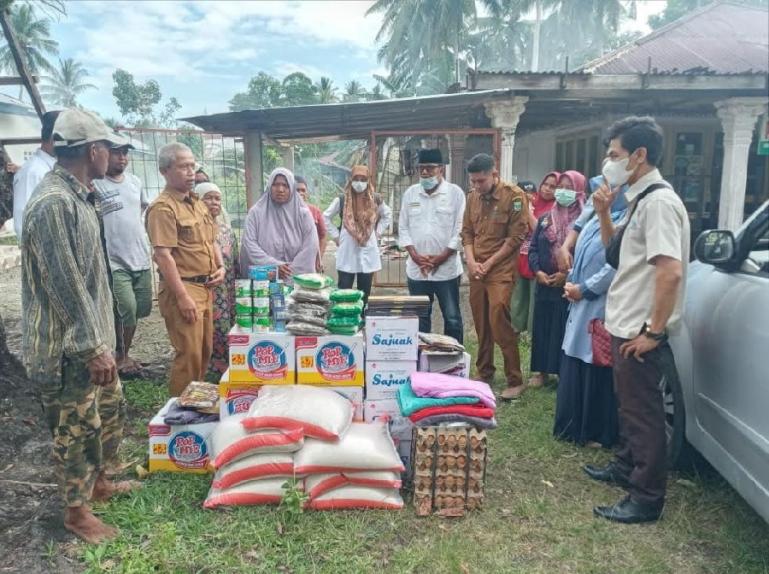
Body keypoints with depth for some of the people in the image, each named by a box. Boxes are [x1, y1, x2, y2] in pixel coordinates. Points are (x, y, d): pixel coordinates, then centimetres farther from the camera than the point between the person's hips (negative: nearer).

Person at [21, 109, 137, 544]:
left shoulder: (78, 196, 9)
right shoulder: (53, 204, -23)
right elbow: (65, 287, -25)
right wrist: (93, 348, -21)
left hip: (92, 336, 10)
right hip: (68, 347, -10)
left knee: (112, 410, 22)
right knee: (77, 429, 6)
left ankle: (100, 482, 42)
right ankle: (77, 512, 25)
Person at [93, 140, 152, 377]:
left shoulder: (135, 182, 11)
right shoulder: (94, 184, -10)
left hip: (141, 259, 7)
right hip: (114, 262, -7)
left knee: (142, 309, 11)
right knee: (127, 309, -12)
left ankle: (123, 352, 30)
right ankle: (121, 355, 12)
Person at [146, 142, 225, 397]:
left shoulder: (197, 203, 14)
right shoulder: (163, 207, -14)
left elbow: (211, 241, 24)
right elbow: (163, 256, -19)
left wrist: (220, 267, 6)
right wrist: (182, 297, -22)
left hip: (205, 288, 9)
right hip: (182, 289, -9)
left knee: (204, 351, 17)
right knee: (189, 355, -6)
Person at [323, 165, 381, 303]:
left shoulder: (374, 201, 2)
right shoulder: (341, 201, -4)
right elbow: (326, 217, 8)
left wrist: (376, 232, 9)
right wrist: (336, 235, 2)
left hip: (368, 254, 2)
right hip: (347, 254, -2)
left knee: (365, 295, 10)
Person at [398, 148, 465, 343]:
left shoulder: (455, 192, -3)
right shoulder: (410, 193, 7)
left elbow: (460, 229, -6)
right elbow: (403, 227, 7)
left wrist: (441, 258, -12)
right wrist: (415, 256, -6)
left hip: (446, 268, -3)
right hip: (416, 269, 3)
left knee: (452, 318, 5)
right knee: (420, 318, 12)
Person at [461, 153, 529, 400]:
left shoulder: (514, 196, -9)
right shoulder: (473, 196, 8)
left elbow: (516, 237, -10)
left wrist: (489, 263, -11)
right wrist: (471, 261, -2)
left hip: (501, 270, -6)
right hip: (476, 270, 6)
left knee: (499, 323, -10)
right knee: (481, 324, 10)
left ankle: (515, 381, 3)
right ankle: (484, 373, 25)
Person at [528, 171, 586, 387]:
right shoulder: (545, 218, 13)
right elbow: (533, 247, 11)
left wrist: (567, 274, -16)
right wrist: (537, 271, -4)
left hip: (570, 285, -5)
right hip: (544, 283, 5)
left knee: (566, 329, 0)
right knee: (542, 326, 10)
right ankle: (540, 370, 21)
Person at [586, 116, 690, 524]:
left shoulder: (658, 202, -20)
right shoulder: (639, 200, 10)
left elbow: (671, 272, -27)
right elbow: (614, 249, 21)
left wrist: (654, 332, -23)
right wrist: (604, 213, 5)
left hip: (640, 333, -10)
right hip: (626, 326, 10)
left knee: (643, 413, 1)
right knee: (628, 403, 22)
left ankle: (647, 498, 15)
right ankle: (625, 467, 39)